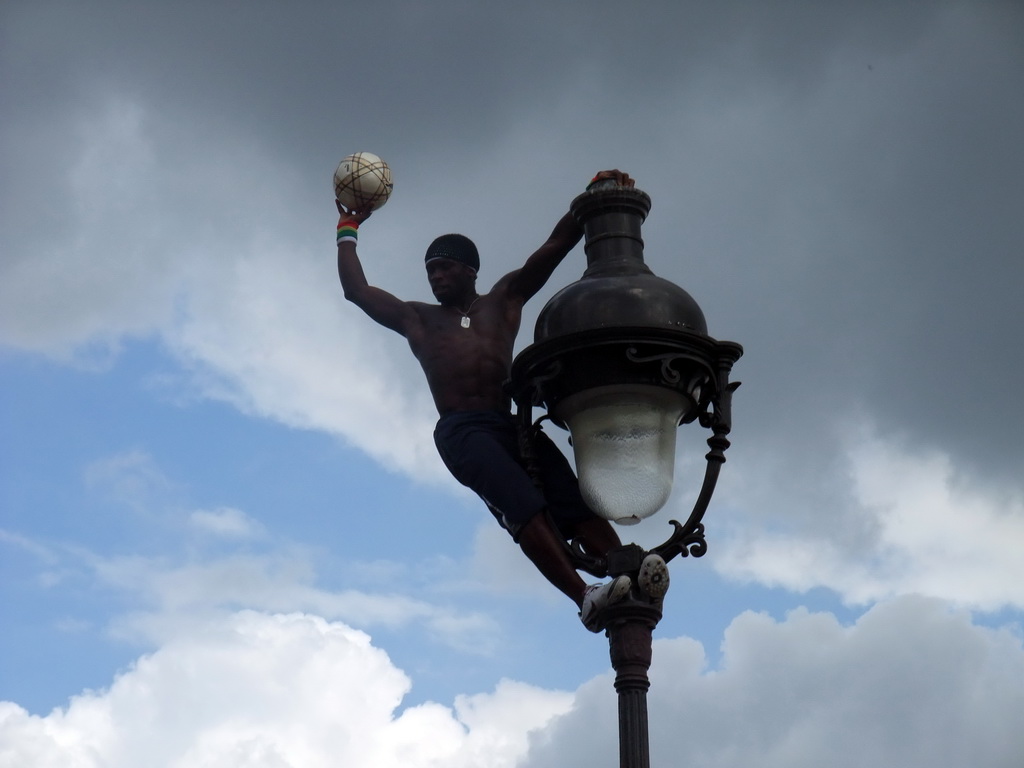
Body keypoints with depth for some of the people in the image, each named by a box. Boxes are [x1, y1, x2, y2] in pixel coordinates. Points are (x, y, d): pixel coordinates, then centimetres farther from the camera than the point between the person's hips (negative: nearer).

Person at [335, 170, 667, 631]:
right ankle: (585, 596, -42)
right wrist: (348, 229, 31)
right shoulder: (417, 319, 27)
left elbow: (557, 244, 21)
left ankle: (633, 584, -34)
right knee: (525, 507, -27)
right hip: (462, 431, -3)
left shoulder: (504, 300, 27)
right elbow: (356, 290, 24)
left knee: (576, 503, -18)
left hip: (512, 425, 3)